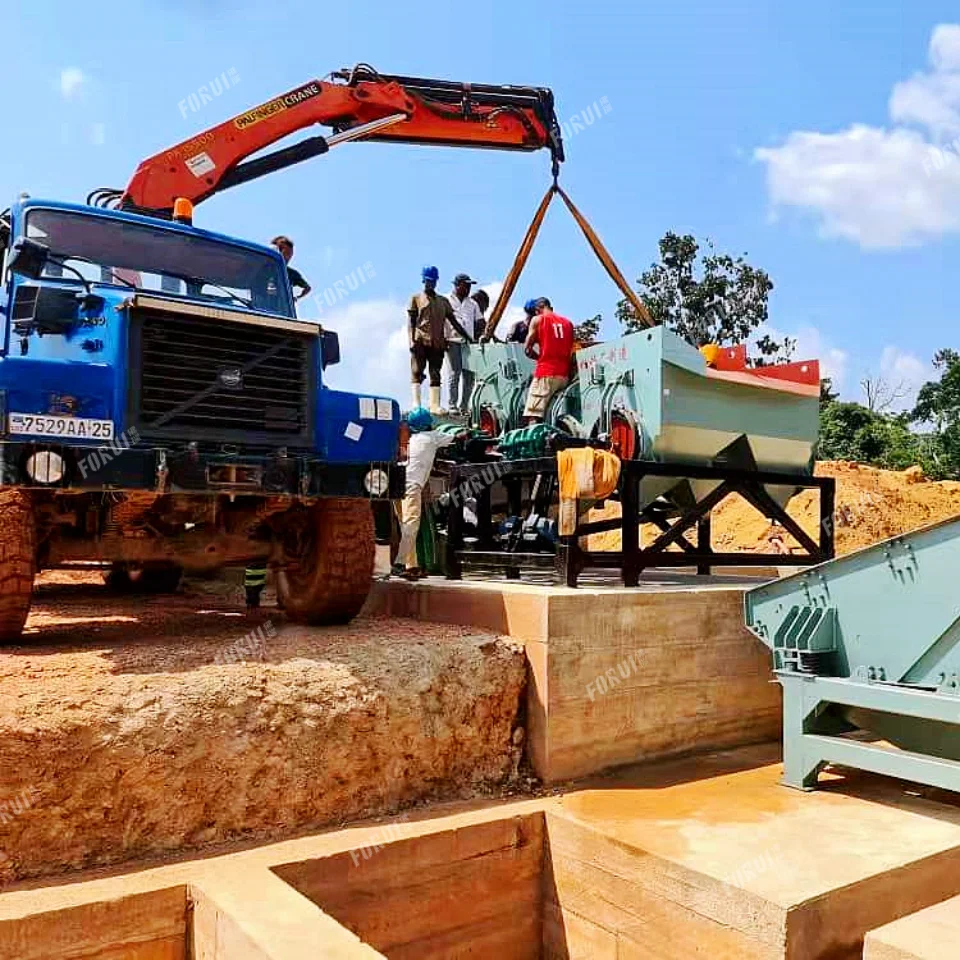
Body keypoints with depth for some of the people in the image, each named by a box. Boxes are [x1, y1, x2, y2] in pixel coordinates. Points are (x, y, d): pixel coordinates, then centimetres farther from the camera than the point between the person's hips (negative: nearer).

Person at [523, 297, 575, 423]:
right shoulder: (568, 323, 18)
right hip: (564, 375, 6)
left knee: (533, 416, -11)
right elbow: (572, 352, 18)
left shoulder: (537, 320, 4)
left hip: (545, 373, -6)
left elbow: (527, 349, 4)